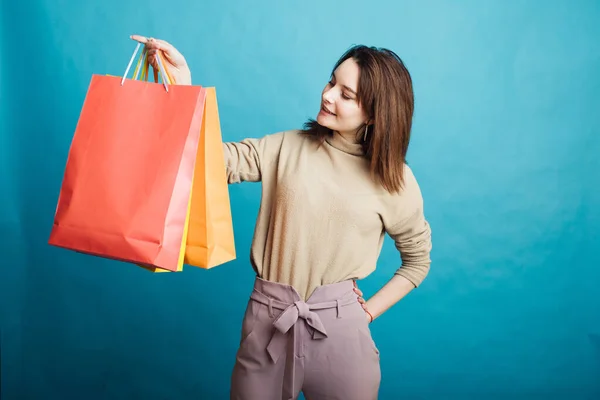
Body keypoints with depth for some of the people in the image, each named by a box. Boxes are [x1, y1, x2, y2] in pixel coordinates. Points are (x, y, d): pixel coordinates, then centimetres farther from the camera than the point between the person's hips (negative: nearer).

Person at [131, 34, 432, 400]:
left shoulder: (394, 179, 0)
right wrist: (183, 85, -18)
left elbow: (418, 259, 11)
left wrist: (369, 312, 3)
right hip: (267, 318, 2)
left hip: (338, 326, -1)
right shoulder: (287, 148, 1)